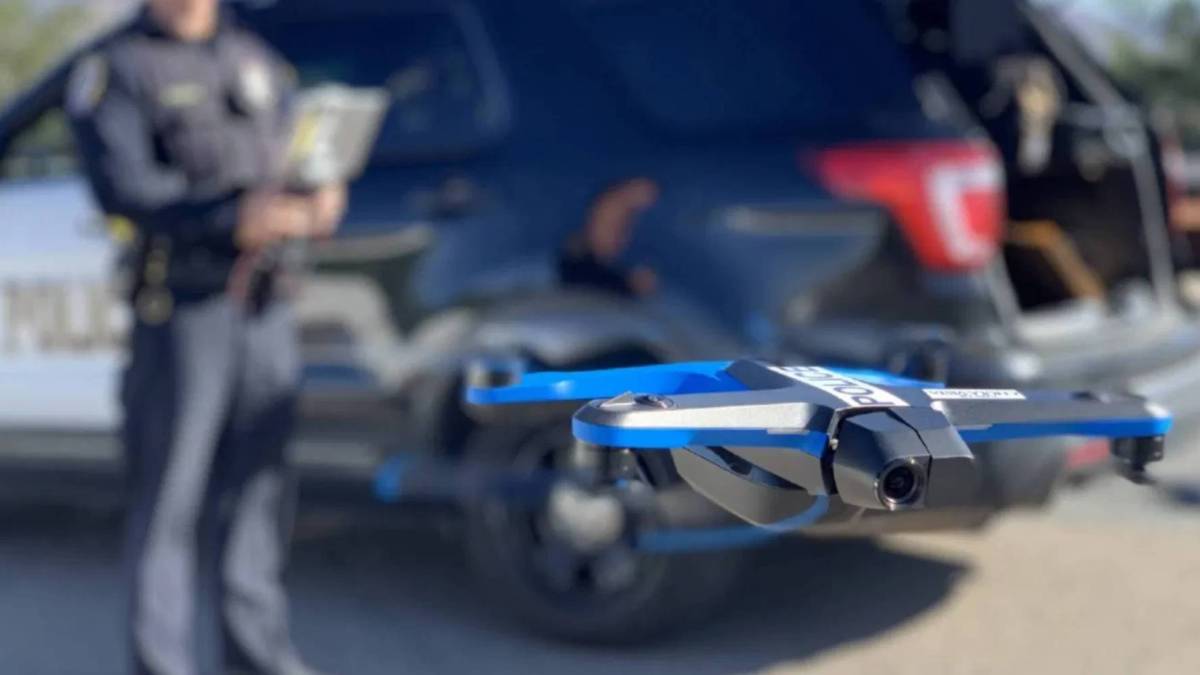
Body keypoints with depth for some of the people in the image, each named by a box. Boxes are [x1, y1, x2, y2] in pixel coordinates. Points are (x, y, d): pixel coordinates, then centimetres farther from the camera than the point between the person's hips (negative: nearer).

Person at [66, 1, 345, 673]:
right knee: (169, 495, -2)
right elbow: (121, 184, -15)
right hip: (182, 308, -5)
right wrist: (231, 220, -26)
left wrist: (317, 203, -10)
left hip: (266, 305, 6)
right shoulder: (115, 68, -1)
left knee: (259, 484, 12)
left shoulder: (258, 58, 17)